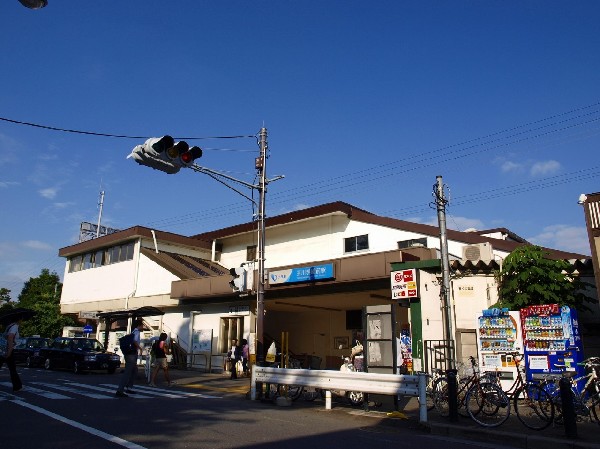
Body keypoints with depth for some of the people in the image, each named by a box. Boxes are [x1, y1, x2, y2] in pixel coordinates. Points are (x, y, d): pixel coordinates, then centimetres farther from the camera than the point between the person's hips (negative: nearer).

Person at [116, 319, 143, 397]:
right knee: (127, 372, -11)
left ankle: (129, 388, 24)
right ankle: (120, 391, -13)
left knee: (134, 372, 19)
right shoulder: (137, 332, -10)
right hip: (132, 355, -10)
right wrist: (140, 348, -15)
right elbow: (135, 341, -27)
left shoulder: (134, 332, 17)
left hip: (131, 354, 10)